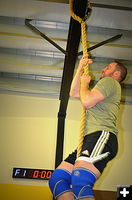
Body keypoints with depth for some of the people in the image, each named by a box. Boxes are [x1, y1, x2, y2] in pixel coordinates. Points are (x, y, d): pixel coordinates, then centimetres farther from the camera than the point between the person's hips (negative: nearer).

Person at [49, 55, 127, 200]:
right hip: (89, 139, 10)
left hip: (102, 135, -10)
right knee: (57, 179, -5)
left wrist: (84, 83, 11)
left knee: (80, 181, -35)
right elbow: (74, 93, 42)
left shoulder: (110, 82, 6)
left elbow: (87, 102, -9)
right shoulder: (103, 87, 37)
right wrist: (80, 68, 37)